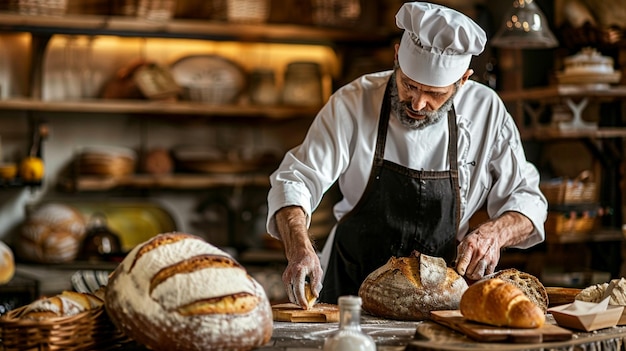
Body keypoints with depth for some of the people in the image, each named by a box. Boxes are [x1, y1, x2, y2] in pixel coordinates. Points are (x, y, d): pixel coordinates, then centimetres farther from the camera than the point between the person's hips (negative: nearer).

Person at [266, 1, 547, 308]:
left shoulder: (487, 111, -5)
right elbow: (294, 182, -8)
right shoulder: (354, 102, -9)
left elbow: (527, 200, 3)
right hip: (351, 291, -3)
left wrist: (494, 233, -19)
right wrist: (300, 251, -27)